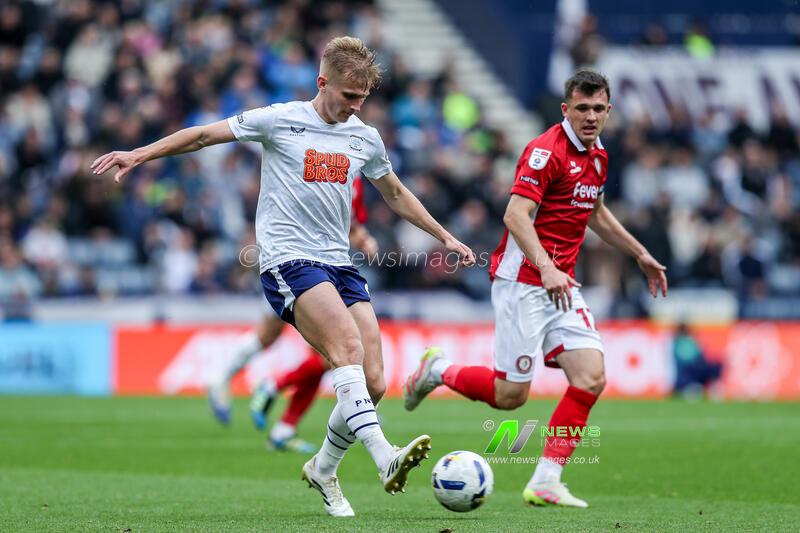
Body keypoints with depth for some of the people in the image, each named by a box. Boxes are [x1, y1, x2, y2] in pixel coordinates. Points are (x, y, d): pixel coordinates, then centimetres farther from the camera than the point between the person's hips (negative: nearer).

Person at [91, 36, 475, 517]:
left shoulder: (366, 138, 13)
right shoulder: (279, 121, -1)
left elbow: (397, 196, 30)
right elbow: (204, 136, 6)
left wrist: (446, 239, 33)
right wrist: (140, 154, 1)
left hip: (340, 264, 6)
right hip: (287, 260, -6)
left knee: (373, 383, -6)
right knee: (348, 347, -29)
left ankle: (323, 469, 17)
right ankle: (385, 459, -42)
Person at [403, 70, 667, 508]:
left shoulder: (597, 156, 13)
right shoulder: (546, 150, -14)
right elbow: (516, 215, -25)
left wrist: (640, 254, 32)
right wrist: (546, 267, -37)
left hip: (561, 285, 8)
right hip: (522, 280, -8)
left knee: (590, 379, -8)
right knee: (510, 394, -7)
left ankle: (545, 481, -3)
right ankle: (438, 370, 21)